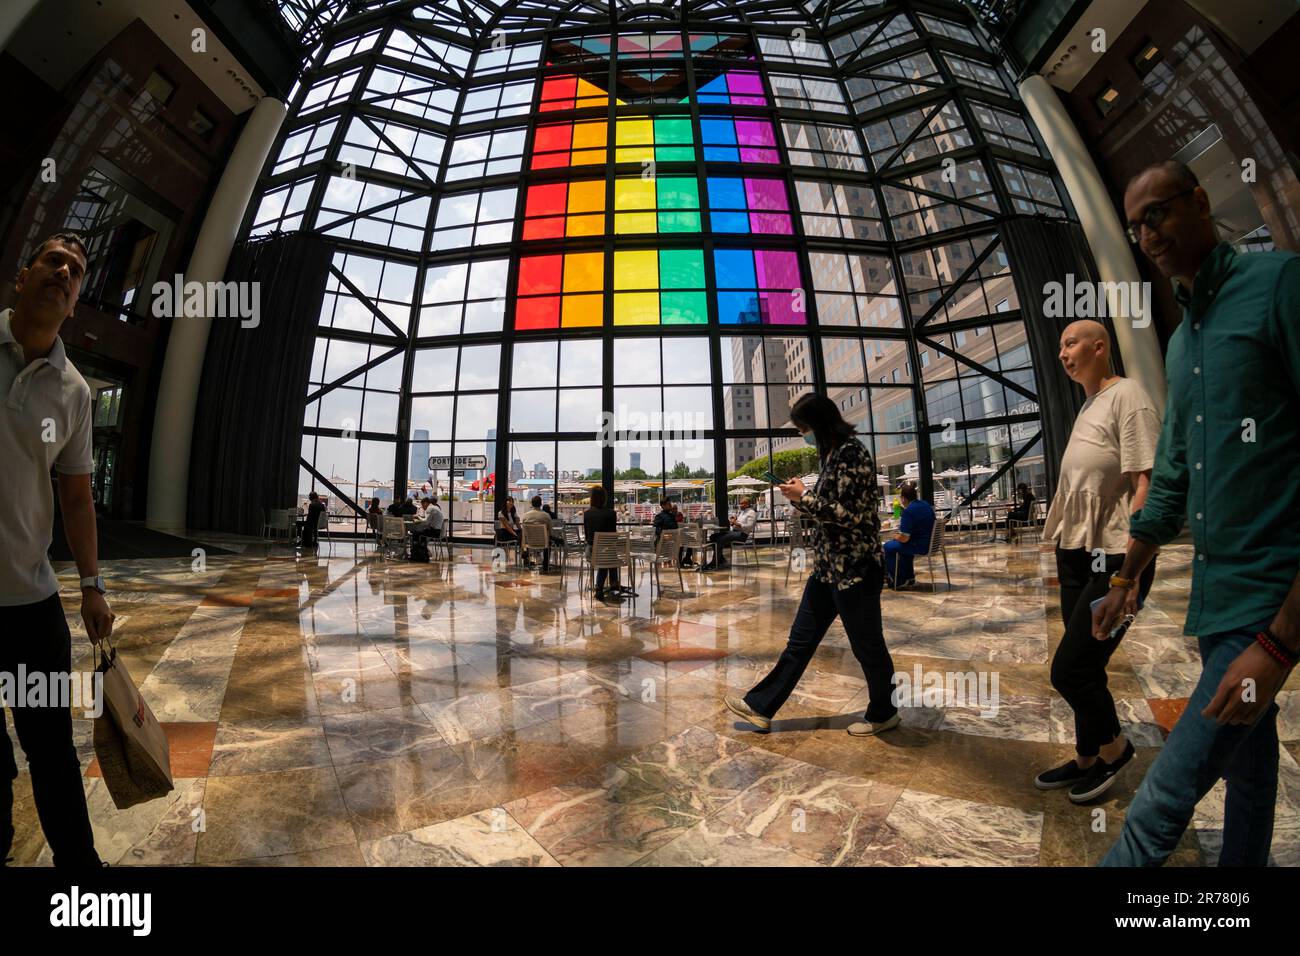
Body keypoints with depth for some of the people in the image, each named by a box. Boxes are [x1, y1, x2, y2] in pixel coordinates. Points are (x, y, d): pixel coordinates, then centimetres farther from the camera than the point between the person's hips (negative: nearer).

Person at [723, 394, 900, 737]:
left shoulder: (851, 452, -16)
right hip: (828, 566, 10)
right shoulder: (832, 454, 13)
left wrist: (803, 497, -14)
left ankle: (884, 713, 35)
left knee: (867, 645, 11)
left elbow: (849, 514, -22)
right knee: (800, 640, 13)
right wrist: (801, 496, 3)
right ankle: (760, 706, 22)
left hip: (855, 568, -9)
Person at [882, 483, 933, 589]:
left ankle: (899, 581, 18)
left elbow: (904, 538, -23)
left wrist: (896, 537, -1)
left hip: (920, 547, -9)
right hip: (930, 543, 9)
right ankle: (909, 578, 37)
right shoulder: (927, 505, 7)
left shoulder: (908, 511, -22)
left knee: (888, 546, 7)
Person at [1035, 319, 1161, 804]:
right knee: (1084, 668, 15)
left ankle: (1113, 746, 22)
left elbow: (1146, 483, -16)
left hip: (1112, 559, -8)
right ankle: (1087, 758, 30)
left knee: (1068, 669, -4)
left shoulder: (1127, 395, -9)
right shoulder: (1087, 406, 16)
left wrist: (1128, 571, -21)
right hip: (1077, 556, 8)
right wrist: (1066, 552, 17)